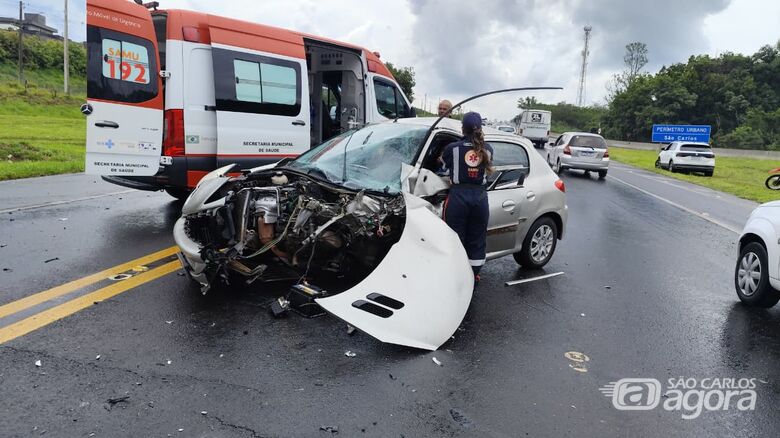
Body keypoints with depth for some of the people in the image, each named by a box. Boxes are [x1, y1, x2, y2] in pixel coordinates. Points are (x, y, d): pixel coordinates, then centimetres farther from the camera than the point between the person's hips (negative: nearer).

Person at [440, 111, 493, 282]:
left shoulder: (453, 148, -6)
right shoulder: (487, 149, 3)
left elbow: (442, 161, 14)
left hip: (458, 196, -3)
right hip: (480, 197, 3)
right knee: (476, 240, 12)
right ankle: (474, 275, 21)